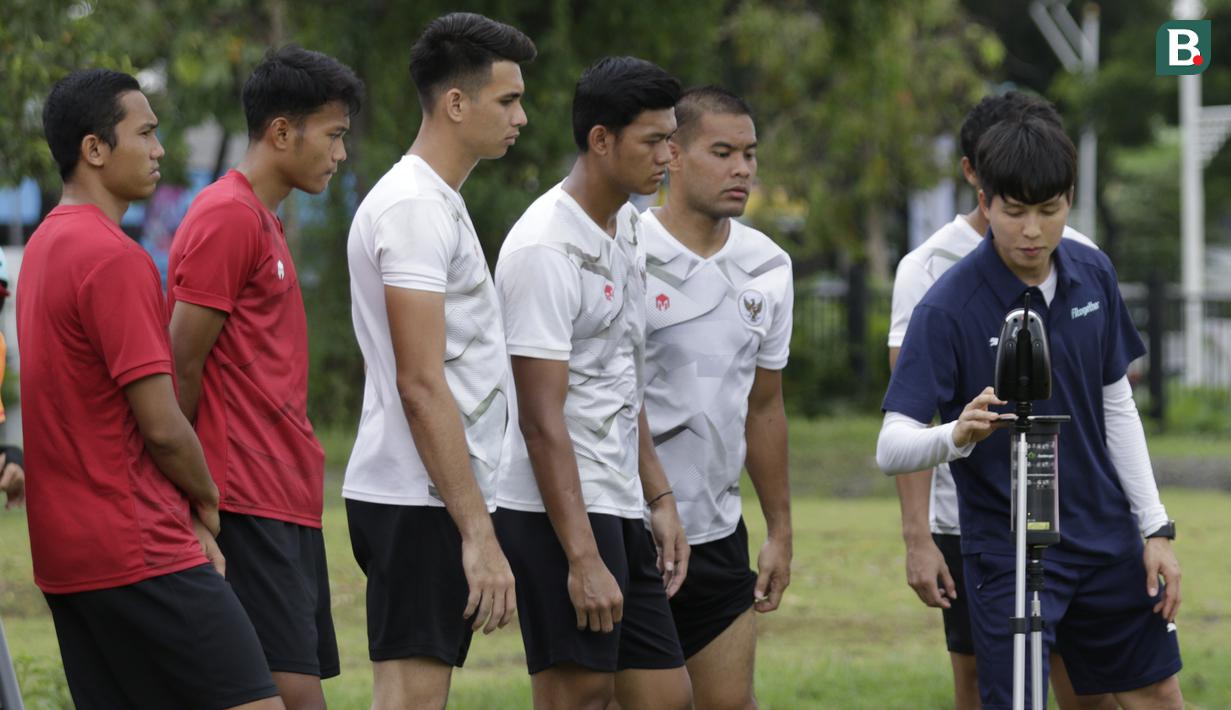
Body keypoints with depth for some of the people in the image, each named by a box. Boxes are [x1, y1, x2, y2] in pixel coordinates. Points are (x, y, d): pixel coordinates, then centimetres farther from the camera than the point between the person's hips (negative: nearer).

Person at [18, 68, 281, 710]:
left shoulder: (43, 247, 15)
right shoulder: (115, 259, -15)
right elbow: (161, 426, -17)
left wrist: (186, 515, 13)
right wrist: (206, 504, 3)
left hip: (66, 557, 10)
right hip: (141, 554, -10)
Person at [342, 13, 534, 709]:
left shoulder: (435, 202, 19)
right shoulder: (415, 208, -15)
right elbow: (421, 386, -21)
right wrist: (479, 534, -23)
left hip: (427, 500, 11)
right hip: (421, 502, -11)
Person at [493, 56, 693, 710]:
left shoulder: (626, 228, 14)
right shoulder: (547, 249, -16)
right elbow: (542, 418, -19)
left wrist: (659, 498, 19)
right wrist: (583, 559, -22)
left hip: (617, 506, 9)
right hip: (558, 510, -9)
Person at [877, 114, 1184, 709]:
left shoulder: (1093, 274, -1)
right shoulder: (948, 307, -19)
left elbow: (1116, 406, 10)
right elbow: (891, 448, -24)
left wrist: (1155, 527, 7)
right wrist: (956, 435, -45)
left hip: (1107, 537, 6)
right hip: (1007, 551, -6)